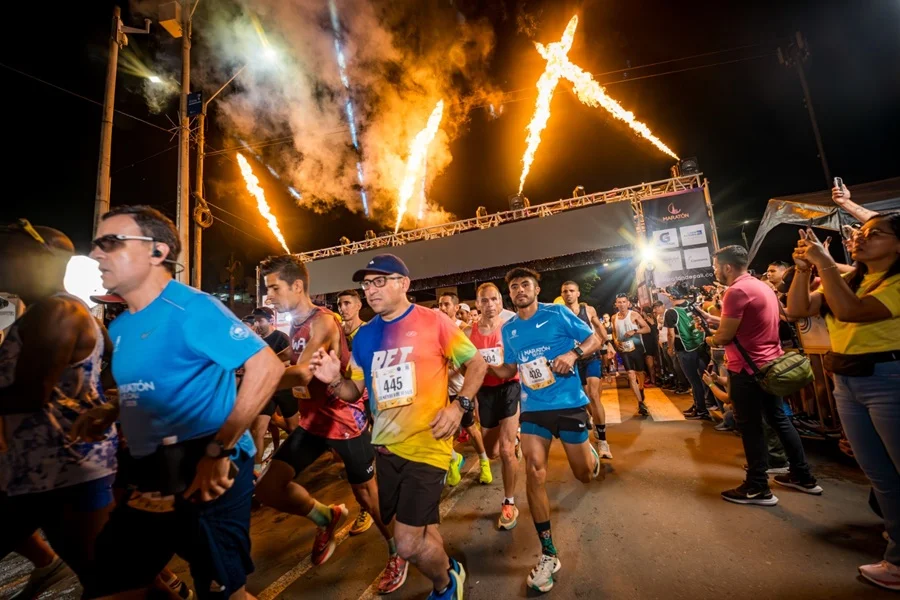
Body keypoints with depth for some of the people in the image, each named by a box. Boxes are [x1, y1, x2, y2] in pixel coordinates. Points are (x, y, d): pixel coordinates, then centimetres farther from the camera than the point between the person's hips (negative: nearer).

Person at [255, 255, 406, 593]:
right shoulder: (294, 326, 8)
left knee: (366, 493, 10)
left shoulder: (323, 321, -20)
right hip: (312, 421, 7)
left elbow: (303, 374, -33)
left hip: (347, 421, -7)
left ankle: (397, 553, 37)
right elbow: (296, 374, 13)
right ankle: (326, 518, 28)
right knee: (268, 489, 1)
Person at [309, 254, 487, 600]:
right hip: (385, 447, 6)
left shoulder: (434, 321, -11)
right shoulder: (364, 336, 4)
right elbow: (355, 391, 11)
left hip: (426, 445, -5)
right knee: (421, 530, 20)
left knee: (408, 545, -2)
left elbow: (477, 364, -4)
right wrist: (334, 380, -9)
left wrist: (459, 405, -16)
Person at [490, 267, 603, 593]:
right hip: (533, 407, 3)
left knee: (585, 474, 13)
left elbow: (595, 339, -2)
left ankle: (589, 452, 52)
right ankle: (548, 553, 11)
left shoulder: (557, 313, -8)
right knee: (534, 472, -6)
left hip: (570, 403, -2)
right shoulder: (508, 329, 3)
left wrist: (573, 354, -21)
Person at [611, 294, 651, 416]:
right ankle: (640, 403, -7)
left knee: (640, 372, 16)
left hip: (637, 347, -2)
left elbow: (647, 328, -11)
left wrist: (634, 331, -26)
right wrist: (615, 341, -2)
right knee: (631, 375, -9)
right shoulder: (614, 317, 3)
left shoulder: (634, 315, -10)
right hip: (624, 349, 2)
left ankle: (641, 392, 44)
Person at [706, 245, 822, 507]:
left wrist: (710, 339, 1)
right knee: (779, 419, 19)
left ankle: (757, 488, 11)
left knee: (749, 426, 0)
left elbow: (725, 336, -18)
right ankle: (803, 476, 31)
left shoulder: (737, 291, -19)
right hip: (771, 363, 10)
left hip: (748, 368, -10)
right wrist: (718, 330, 12)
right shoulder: (762, 286, 13)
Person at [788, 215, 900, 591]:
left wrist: (824, 262, -22)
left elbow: (850, 310, -27)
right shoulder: (847, 278, 11)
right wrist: (803, 268, -8)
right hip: (846, 381, 7)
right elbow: (797, 310, 2)